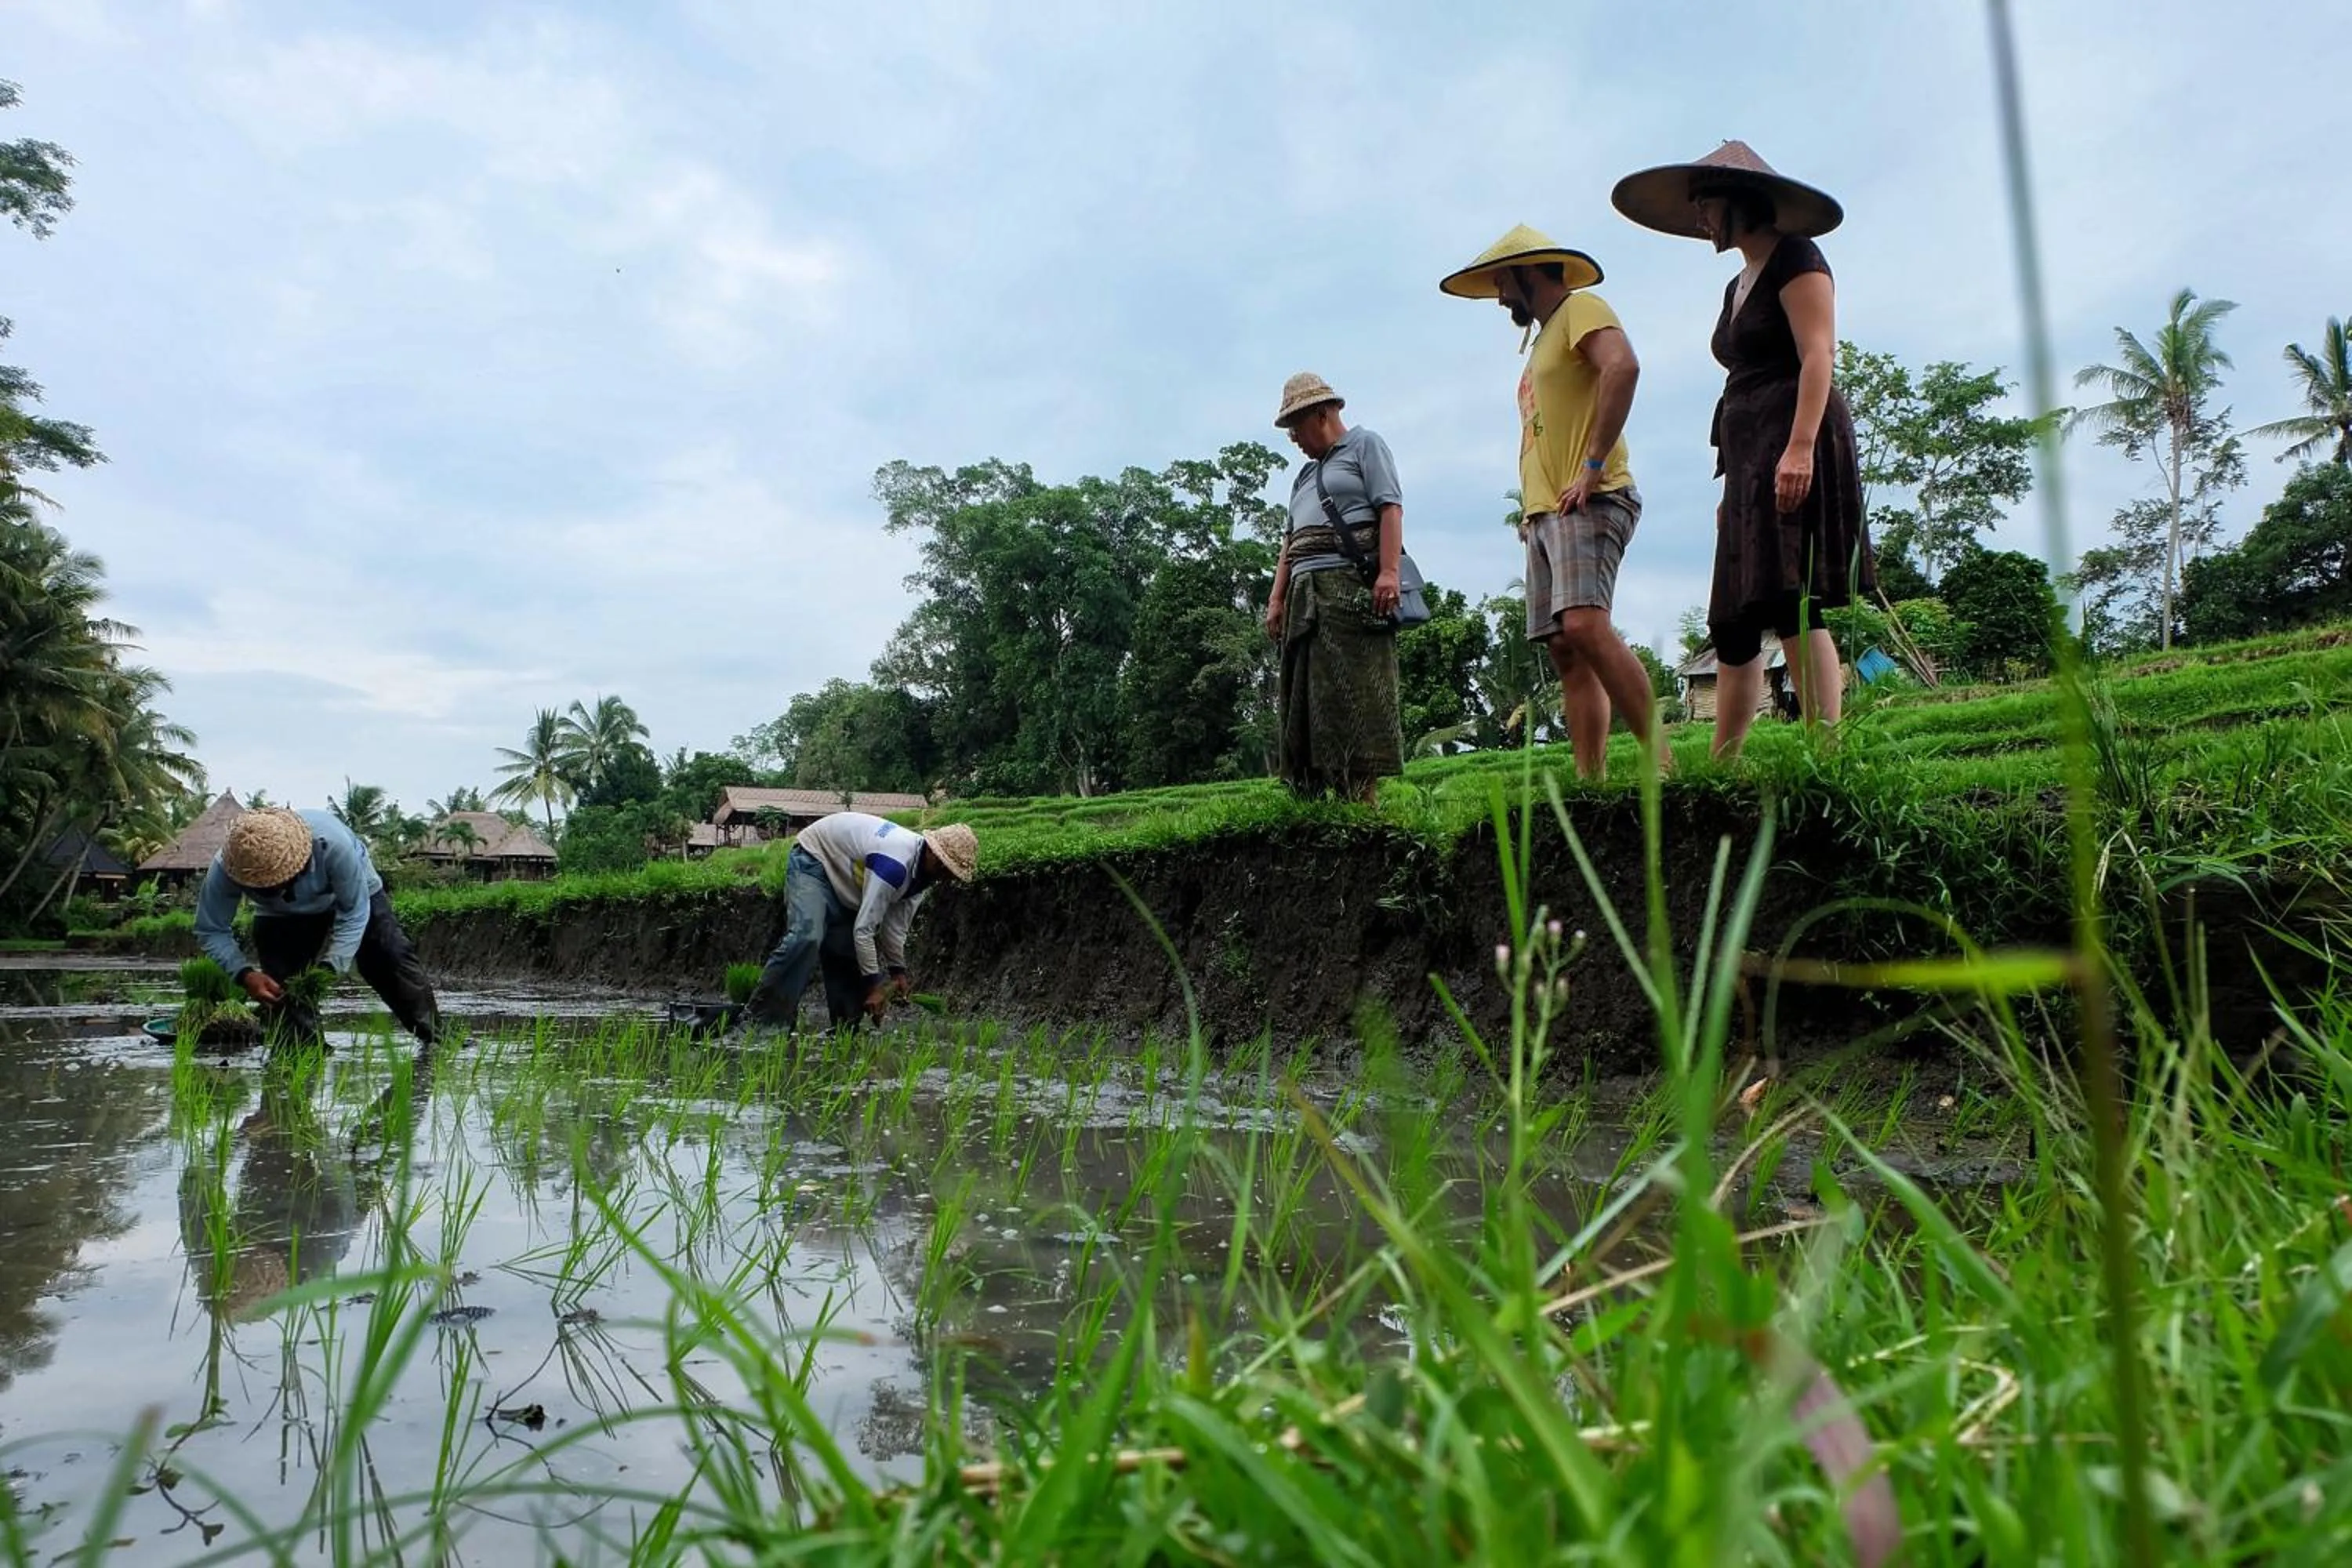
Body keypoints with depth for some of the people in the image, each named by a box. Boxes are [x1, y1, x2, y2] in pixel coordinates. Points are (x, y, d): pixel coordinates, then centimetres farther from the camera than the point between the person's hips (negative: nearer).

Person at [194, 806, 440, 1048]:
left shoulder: (332, 843, -44)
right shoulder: (225, 869, -35)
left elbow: (354, 913, -31)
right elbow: (210, 932, -22)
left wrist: (330, 966, -40)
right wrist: (245, 974, -38)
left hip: (354, 895, -2)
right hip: (281, 919, 2)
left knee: (393, 958, -13)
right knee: (281, 991, -14)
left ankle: (435, 1041, -1)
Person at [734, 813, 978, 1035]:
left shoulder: (922, 872, -8)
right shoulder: (895, 863, -37)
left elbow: (896, 925, 1)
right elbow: (864, 929, -35)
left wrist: (898, 971, 1)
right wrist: (874, 985, -29)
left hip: (845, 883, 10)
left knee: (851, 951, 1)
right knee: (807, 937, -28)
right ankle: (755, 1021, -28)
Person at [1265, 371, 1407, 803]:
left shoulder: (1364, 446, 10)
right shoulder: (1304, 476, 31)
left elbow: (1390, 508, -4)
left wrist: (1388, 571, -17)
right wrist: (1277, 598, 13)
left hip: (1353, 583, -8)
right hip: (1306, 590, 8)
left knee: (1358, 687, -13)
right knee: (1305, 691, -1)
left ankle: (1364, 796, -15)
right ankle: (1310, 795, -2)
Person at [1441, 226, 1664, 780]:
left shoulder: (1581, 309, 1)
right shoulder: (1544, 339, 29)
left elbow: (1623, 366, -20)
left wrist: (1593, 466, -23)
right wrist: (1529, 506, 13)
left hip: (1587, 503, -10)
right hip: (1544, 512, 10)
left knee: (1584, 625, -26)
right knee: (1565, 652, 1)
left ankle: (1659, 761, -25)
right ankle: (1591, 784, -2)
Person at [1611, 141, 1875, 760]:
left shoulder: (1794, 258, 0)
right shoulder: (1739, 285, 25)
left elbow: (1819, 354, -13)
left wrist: (1800, 447, -25)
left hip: (1795, 443, -9)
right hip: (1750, 457, 9)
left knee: (1792, 604, -19)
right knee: (1733, 621, 3)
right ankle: (1721, 768, 5)